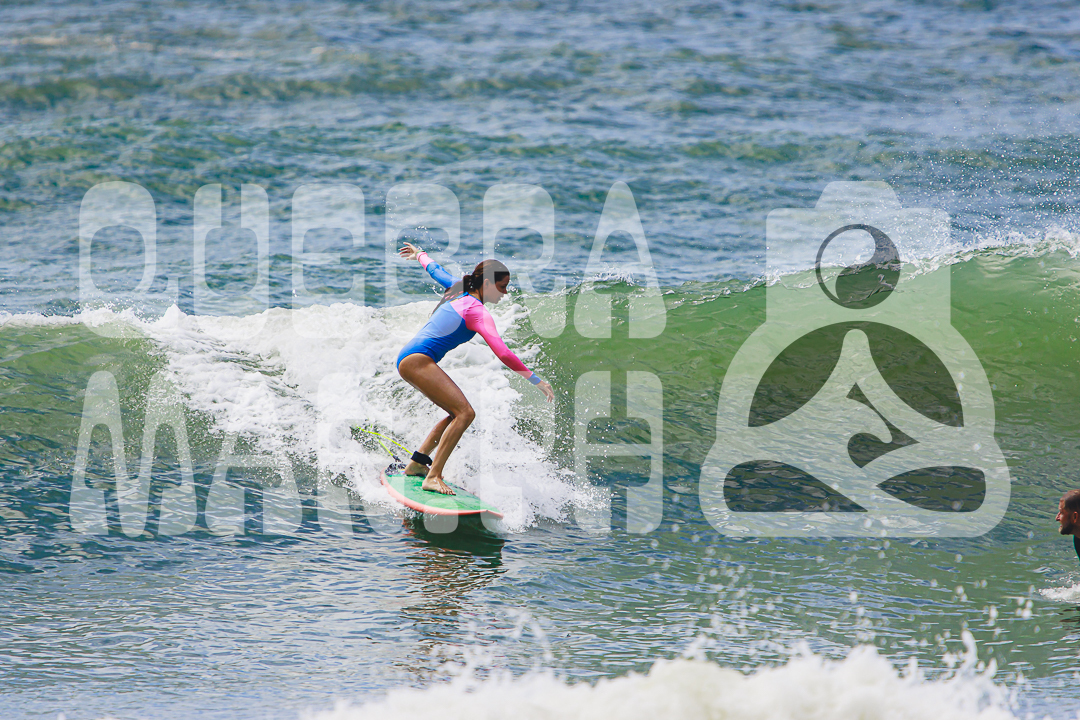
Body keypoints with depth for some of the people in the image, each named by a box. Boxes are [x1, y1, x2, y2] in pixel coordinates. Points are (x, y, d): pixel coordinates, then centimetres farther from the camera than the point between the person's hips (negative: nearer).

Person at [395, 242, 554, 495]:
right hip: (417, 359, -10)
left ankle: (416, 464, 21)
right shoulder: (478, 312, -10)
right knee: (465, 413, -20)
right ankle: (433, 477, -26)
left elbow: (434, 269, 37)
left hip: (407, 358, 10)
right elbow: (503, 354, -20)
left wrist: (419, 254, 60)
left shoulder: (458, 288, 16)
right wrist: (536, 380, -16)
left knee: (458, 412, 15)